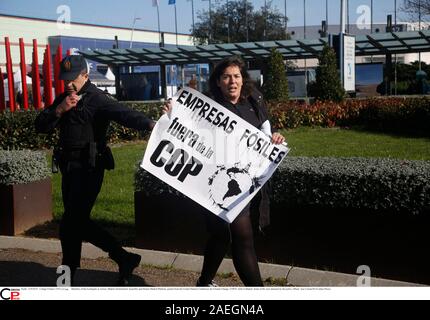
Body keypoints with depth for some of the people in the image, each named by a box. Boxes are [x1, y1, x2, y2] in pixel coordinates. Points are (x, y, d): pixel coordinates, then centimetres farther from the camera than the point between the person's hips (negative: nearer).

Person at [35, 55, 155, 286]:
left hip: (88, 168, -9)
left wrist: (149, 124, -45)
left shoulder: (98, 99, -10)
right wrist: (59, 110, -11)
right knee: (77, 222, 13)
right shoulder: (63, 99, 13)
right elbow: (40, 126, 7)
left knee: (71, 225, -7)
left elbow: (124, 114, -27)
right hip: (69, 168, 9)